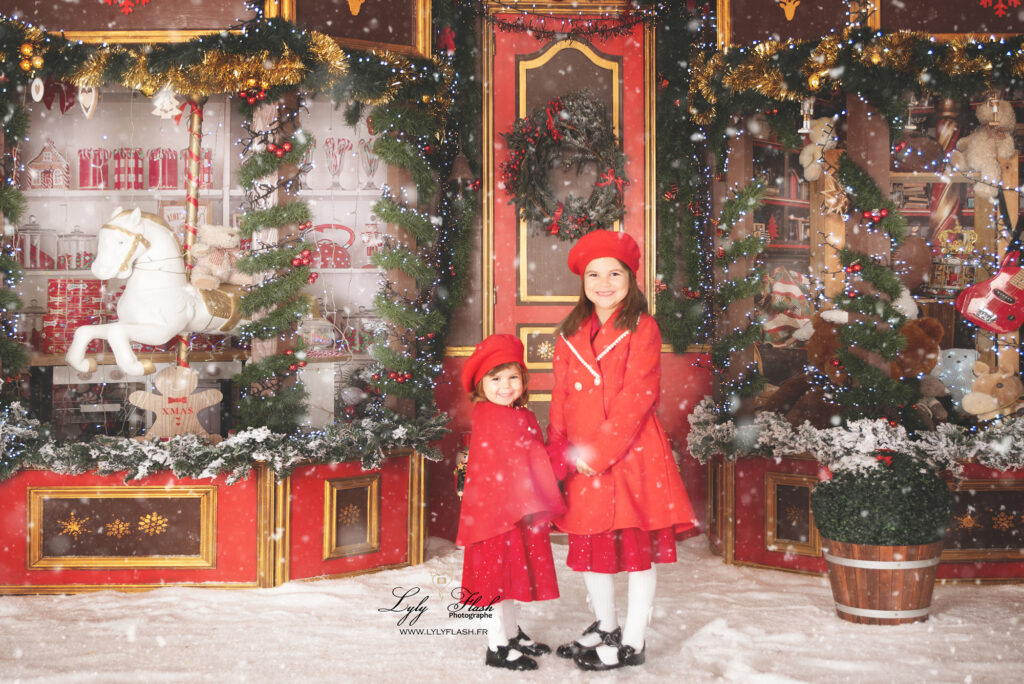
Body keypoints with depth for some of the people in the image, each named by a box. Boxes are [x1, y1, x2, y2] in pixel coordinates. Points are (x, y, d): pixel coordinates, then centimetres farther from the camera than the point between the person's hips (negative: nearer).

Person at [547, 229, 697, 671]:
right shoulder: (571, 335, 11)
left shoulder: (642, 328, -4)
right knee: (589, 545, 13)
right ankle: (605, 627, 32)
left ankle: (632, 643, 13)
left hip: (631, 452, -5)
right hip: (582, 462, 5)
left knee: (637, 547, 3)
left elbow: (638, 395, -13)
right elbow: (561, 399, 10)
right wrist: (559, 458, 0)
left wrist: (599, 450, -17)